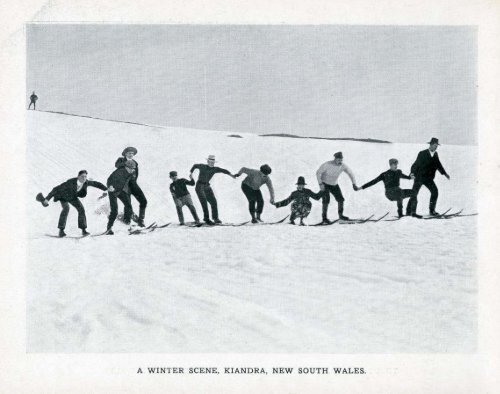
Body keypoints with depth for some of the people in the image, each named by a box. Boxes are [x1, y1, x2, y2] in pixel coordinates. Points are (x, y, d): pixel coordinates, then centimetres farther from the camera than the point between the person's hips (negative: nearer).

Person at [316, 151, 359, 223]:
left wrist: (354, 184, -14)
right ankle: (324, 218, -13)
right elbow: (318, 172, -20)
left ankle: (340, 215, 21)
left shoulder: (343, 166, -17)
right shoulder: (327, 165, -29)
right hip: (325, 184, -5)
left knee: (341, 199, 1)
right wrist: (320, 184, -26)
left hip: (334, 185, 5)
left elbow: (351, 173, -3)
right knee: (326, 200, -18)